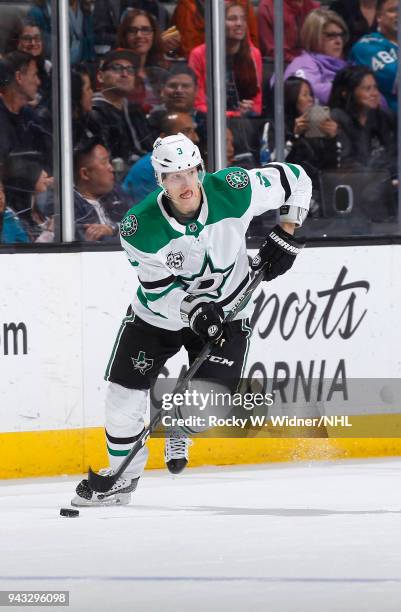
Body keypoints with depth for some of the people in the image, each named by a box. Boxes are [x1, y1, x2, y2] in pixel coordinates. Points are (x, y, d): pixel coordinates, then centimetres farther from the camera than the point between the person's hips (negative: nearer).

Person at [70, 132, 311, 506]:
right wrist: (193, 310, -37)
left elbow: (295, 180, -12)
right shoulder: (139, 228, -28)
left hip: (225, 310, 0)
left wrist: (285, 237, -12)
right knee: (124, 392, -4)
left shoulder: (233, 191, -27)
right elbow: (158, 288, -21)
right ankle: (123, 474, 19)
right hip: (159, 310, 0)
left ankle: (180, 429, 26)